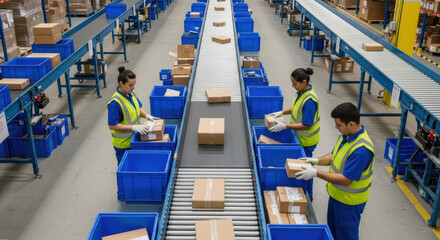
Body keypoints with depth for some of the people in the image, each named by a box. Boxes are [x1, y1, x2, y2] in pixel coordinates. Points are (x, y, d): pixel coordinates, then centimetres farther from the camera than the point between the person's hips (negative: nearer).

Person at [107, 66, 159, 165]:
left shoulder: (131, 93, -2)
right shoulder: (115, 103, -27)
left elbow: (138, 108, 14)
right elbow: (112, 126, -25)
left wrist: (146, 115, -6)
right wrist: (133, 127, -29)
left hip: (134, 139, 7)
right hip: (123, 143, -7)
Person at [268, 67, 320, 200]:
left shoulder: (309, 100, -31)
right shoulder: (301, 92, -3)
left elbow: (307, 125, -28)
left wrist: (285, 126, -27)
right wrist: (281, 112, 0)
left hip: (306, 141, -9)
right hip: (300, 137, 9)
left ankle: (307, 195, 27)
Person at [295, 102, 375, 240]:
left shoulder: (361, 149, -33)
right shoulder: (346, 135, -4)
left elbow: (346, 180, -30)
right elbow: (335, 156, 13)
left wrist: (316, 173, -28)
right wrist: (317, 161, -4)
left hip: (349, 201, -8)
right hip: (336, 193, 8)